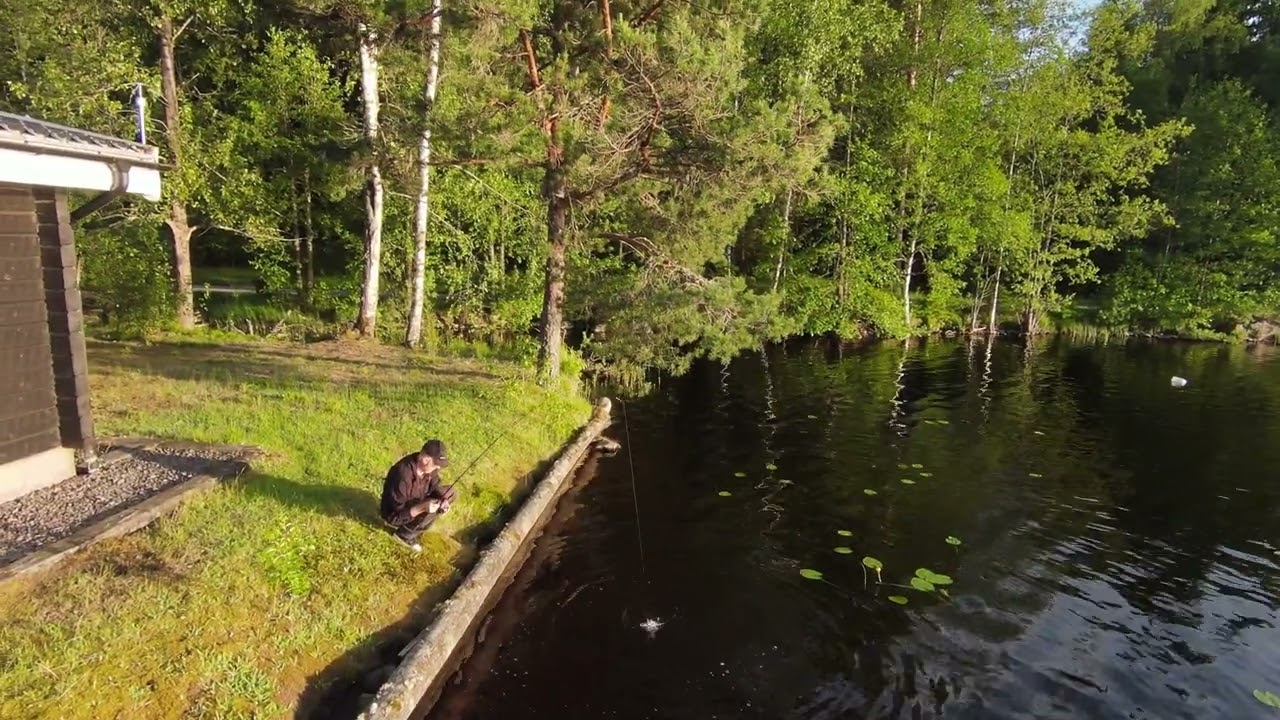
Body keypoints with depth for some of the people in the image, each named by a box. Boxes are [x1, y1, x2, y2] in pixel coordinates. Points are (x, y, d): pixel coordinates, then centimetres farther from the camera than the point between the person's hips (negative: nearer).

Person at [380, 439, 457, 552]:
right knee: (430, 512, -30)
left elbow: (436, 486, 0)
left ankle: (415, 523, 8)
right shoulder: (403, 476, -37)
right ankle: (404, 534, -3)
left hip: (415, 502, 7)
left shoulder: (427, 465, -16)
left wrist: (443, 500, -21)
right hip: (394, 515, -7)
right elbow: (398, 514, -29)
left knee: (450, 493, -1)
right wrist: (422, 507, -43)